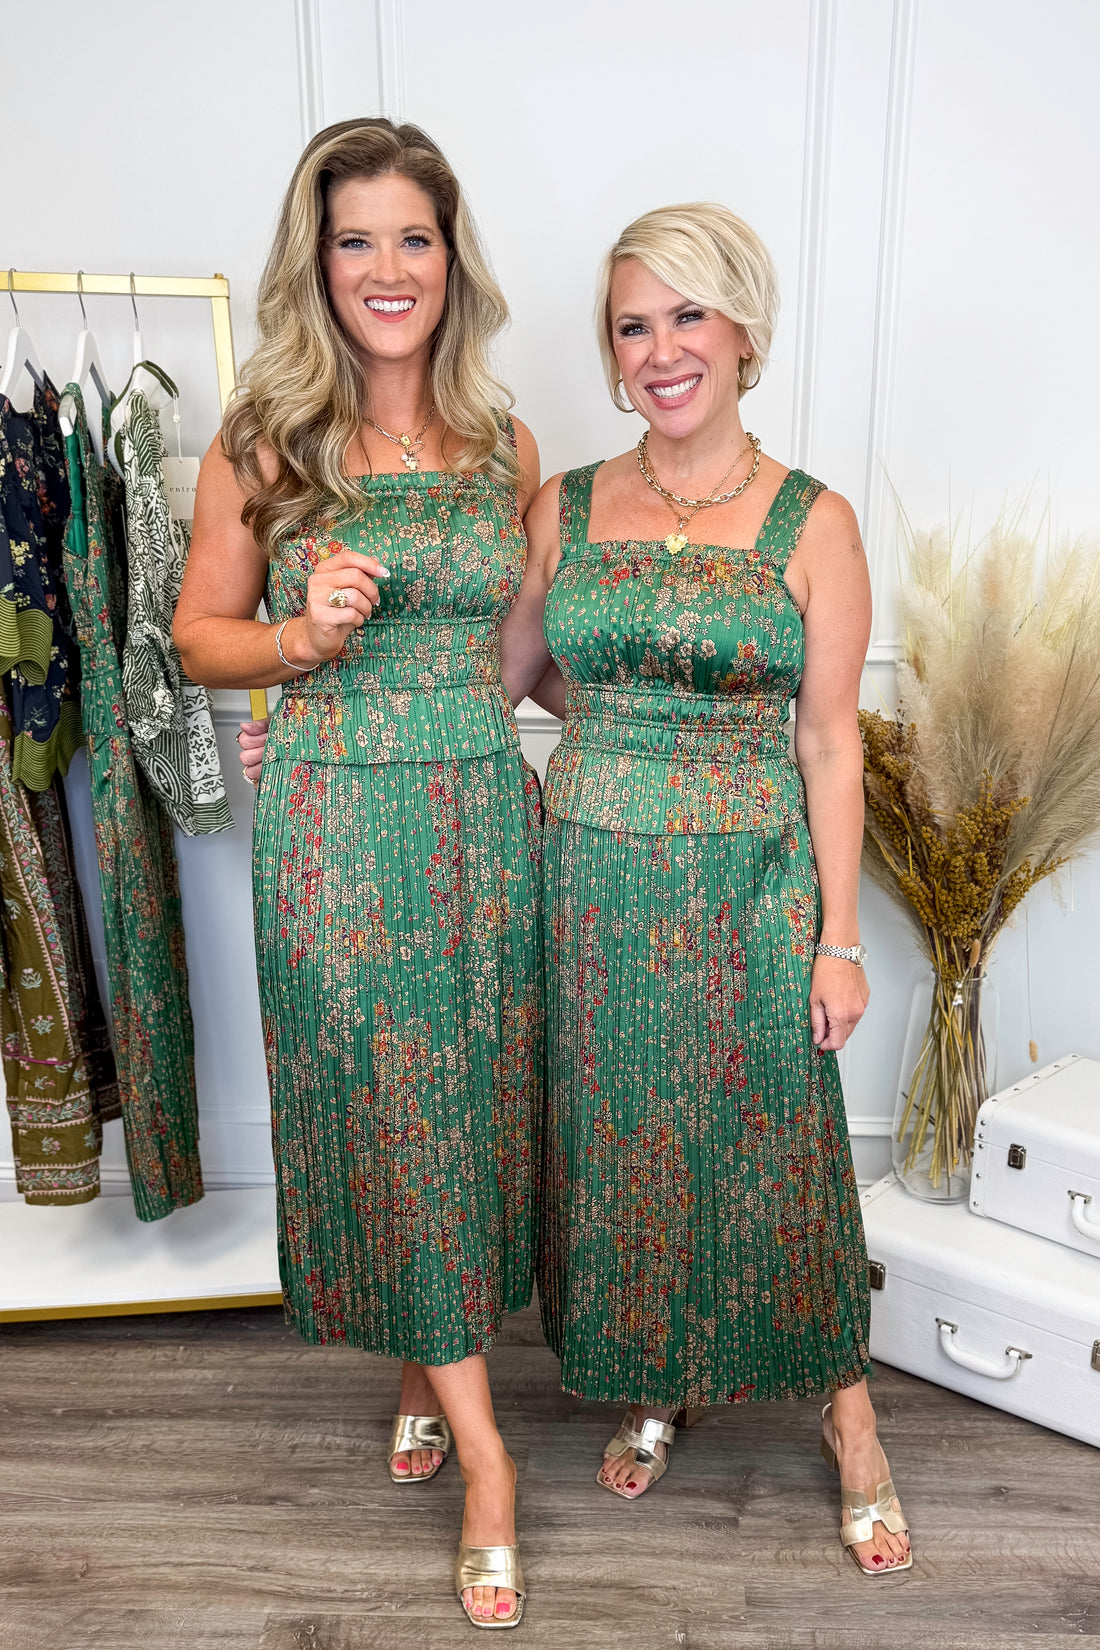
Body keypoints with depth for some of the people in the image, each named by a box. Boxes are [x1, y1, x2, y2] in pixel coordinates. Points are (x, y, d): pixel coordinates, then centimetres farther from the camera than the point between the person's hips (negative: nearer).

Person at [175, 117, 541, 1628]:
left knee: (473, 1097, 11)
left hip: (482, 811, 3)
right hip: (334, 821, -2)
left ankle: (435, 1369, 38)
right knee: (385, 1108, 3)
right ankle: (480, 1441, 20)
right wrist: (307, 635, -16)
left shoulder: (505, 447, 6)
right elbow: (200, 638, 3)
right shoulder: (264, 447, -3)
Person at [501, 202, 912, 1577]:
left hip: (752, 890, -2)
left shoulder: (813, 524, -4)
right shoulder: (563, 509, 3)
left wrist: (839, 938, -4)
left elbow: (829, 743, -4)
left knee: (773, 1142, 10)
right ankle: (656, 1389, 39)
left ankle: (845, 1409, 35)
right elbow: (503, 674, 9)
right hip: (595, 882, 3)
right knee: (618, 1141, 14)